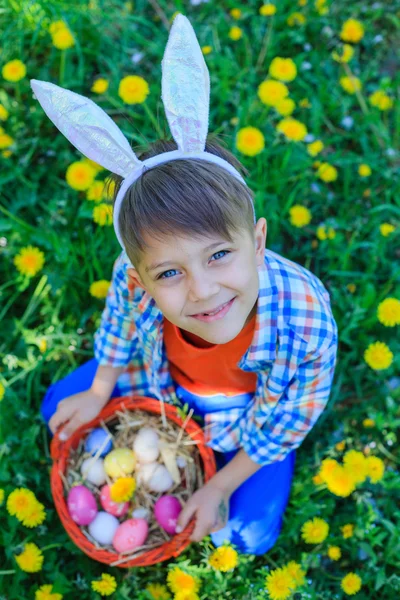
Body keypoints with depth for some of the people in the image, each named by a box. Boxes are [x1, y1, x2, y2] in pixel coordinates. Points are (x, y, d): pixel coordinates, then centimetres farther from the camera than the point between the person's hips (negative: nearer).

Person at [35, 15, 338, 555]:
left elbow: (287, 422, -23)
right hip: (163, 378, 2)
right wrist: (98, 393, 3)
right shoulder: (134, 280, -40)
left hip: (255, 408, -2)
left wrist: (220, 486, -13)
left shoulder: (306, 318, -45)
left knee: (252, 534, 1)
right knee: (58, 409, 7)